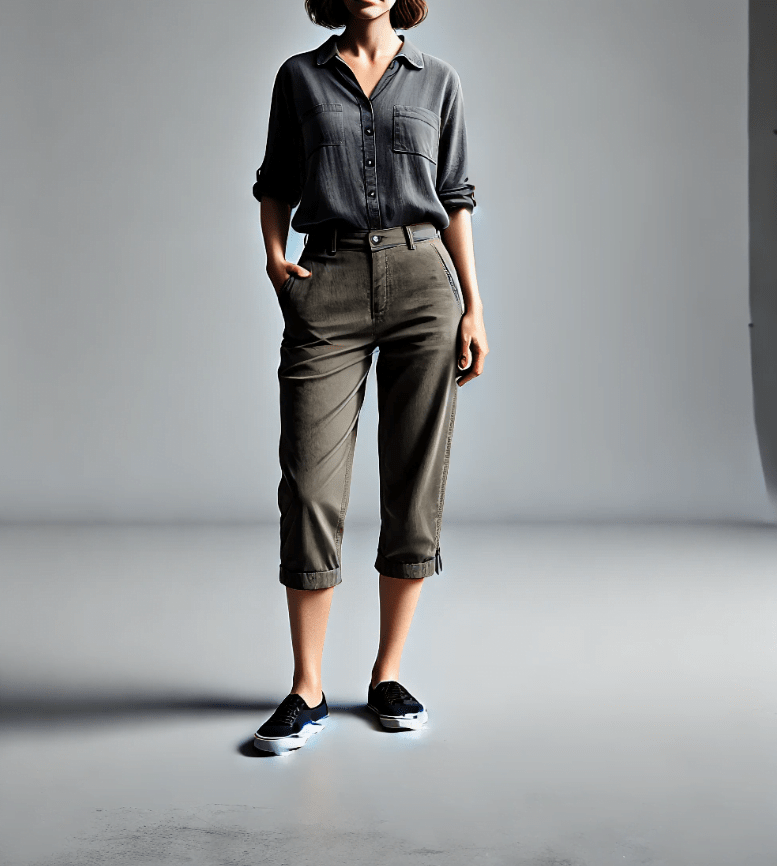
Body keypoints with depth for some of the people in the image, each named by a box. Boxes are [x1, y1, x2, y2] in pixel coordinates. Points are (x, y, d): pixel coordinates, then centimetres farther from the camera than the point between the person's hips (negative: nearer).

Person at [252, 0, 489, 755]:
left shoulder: (437, 81, 12)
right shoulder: (300, 77, 12)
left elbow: (455, 199, 11)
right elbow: (275, 181, 17)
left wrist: (473, 309, 4)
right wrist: (273, 253, -3)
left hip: (421, 280, 1)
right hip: (329, 289, 0)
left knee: (416, 483, 1)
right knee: (310, 483, -7)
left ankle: (388, 675, 15)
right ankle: (307, 691, 5)